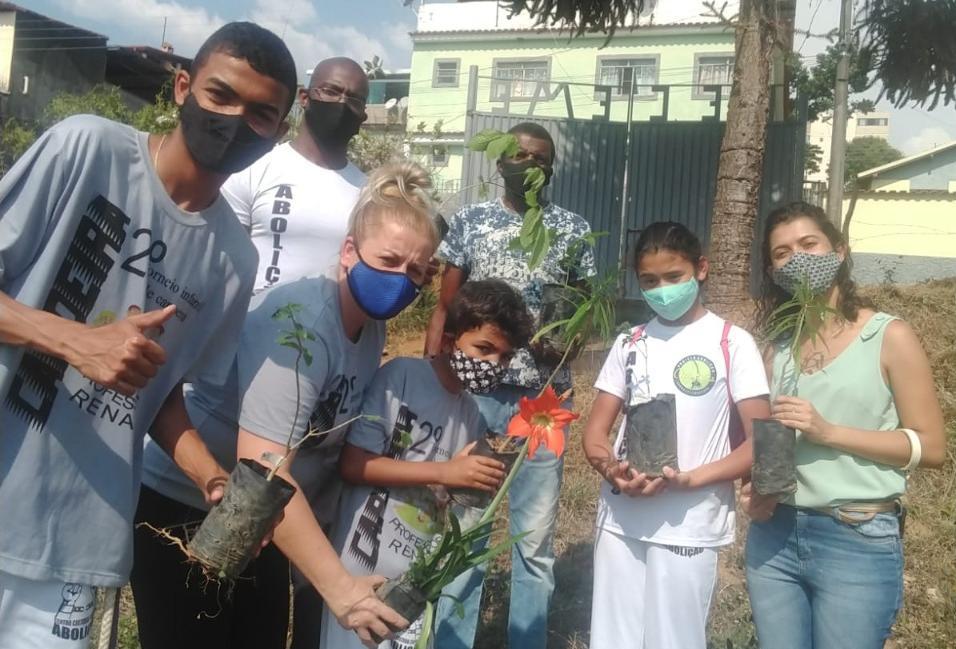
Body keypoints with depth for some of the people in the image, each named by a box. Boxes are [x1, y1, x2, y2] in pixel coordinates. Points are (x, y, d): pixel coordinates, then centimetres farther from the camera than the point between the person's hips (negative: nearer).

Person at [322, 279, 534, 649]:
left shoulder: (471, 413, 5)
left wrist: (483, 479, -8)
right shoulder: (401, 376, -13)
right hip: (364, 571, -6)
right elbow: (351, 465, -18)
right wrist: (443, 471, -20)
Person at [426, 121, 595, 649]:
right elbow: (444, 309, 5)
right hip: (471, 394, 0)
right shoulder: (469, 221, 6)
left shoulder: (574, 231, 5)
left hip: (541, 399, 0)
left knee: (535, 540, 9)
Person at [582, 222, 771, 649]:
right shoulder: (630, 343, 7)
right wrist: (612, 469, -14)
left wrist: (690, 479, -21)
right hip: (620, 518, 4)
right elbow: (595, 431, 7)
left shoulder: (732, 344, -5)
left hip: (689, 525, -4)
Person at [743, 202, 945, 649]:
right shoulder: (779, 344, 9)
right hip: (774, 535, 4)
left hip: (859, 543, -4)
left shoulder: (889, 336, -5)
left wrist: (828, 431, -17)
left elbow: (931, 447, -7)